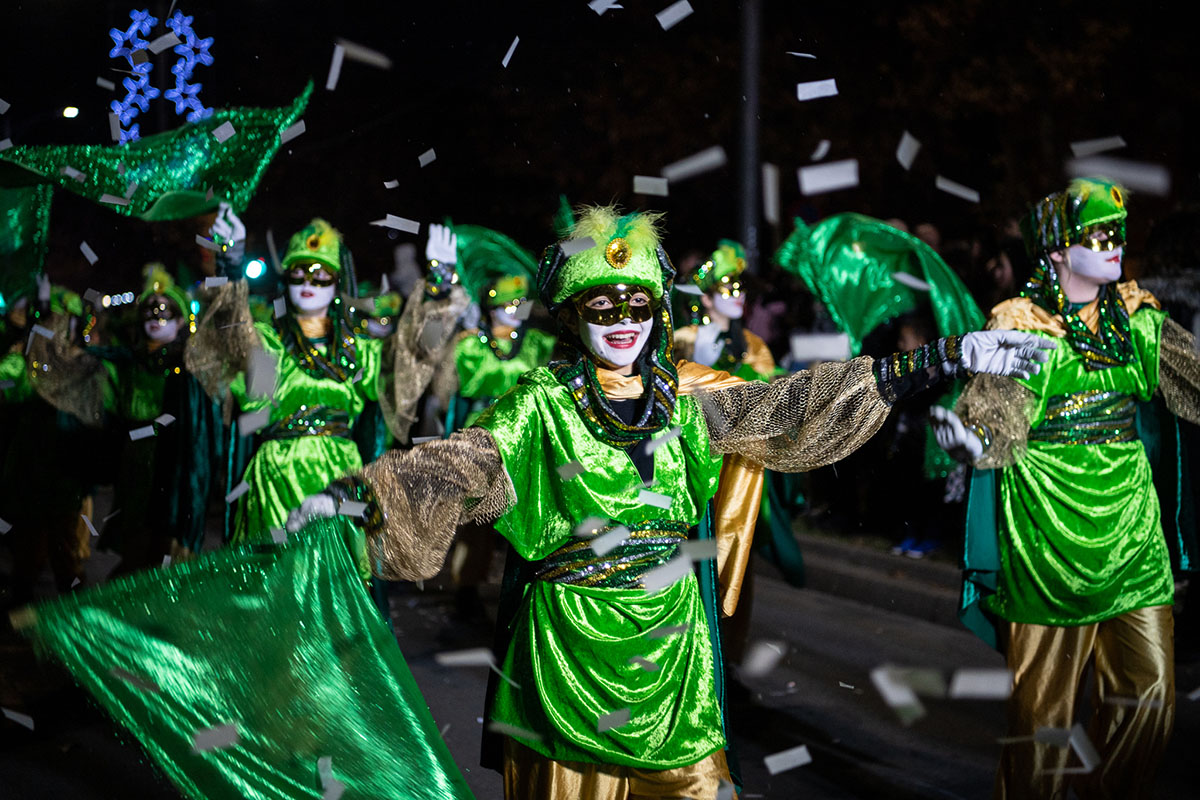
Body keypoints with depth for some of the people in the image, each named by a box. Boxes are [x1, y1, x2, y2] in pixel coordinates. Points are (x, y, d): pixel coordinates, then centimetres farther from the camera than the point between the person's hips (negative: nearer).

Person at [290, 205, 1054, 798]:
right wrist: (352, 491, -38)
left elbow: (796, 403, 7)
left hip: (672, 646, 3)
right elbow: (459, 463, -19)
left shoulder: (688, 400, 5)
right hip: (572, 650, -3)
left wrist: (948, 357, 6)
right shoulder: (542, 408, -6)